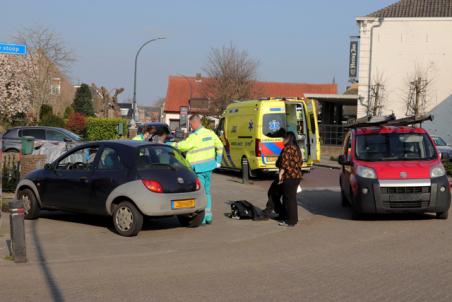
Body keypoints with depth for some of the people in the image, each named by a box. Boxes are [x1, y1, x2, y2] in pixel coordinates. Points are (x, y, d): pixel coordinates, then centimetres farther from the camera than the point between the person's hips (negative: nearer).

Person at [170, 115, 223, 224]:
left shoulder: (195, 136, -17)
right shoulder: (210, 133, 8)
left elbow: (183, 146, -18)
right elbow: (220, 146, 16)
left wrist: (170, 145, -5)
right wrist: (218, 161, 22)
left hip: (198, 169, -8)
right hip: (209, 167, 8)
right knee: (206, 192, 16)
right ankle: (208, 217, 20)